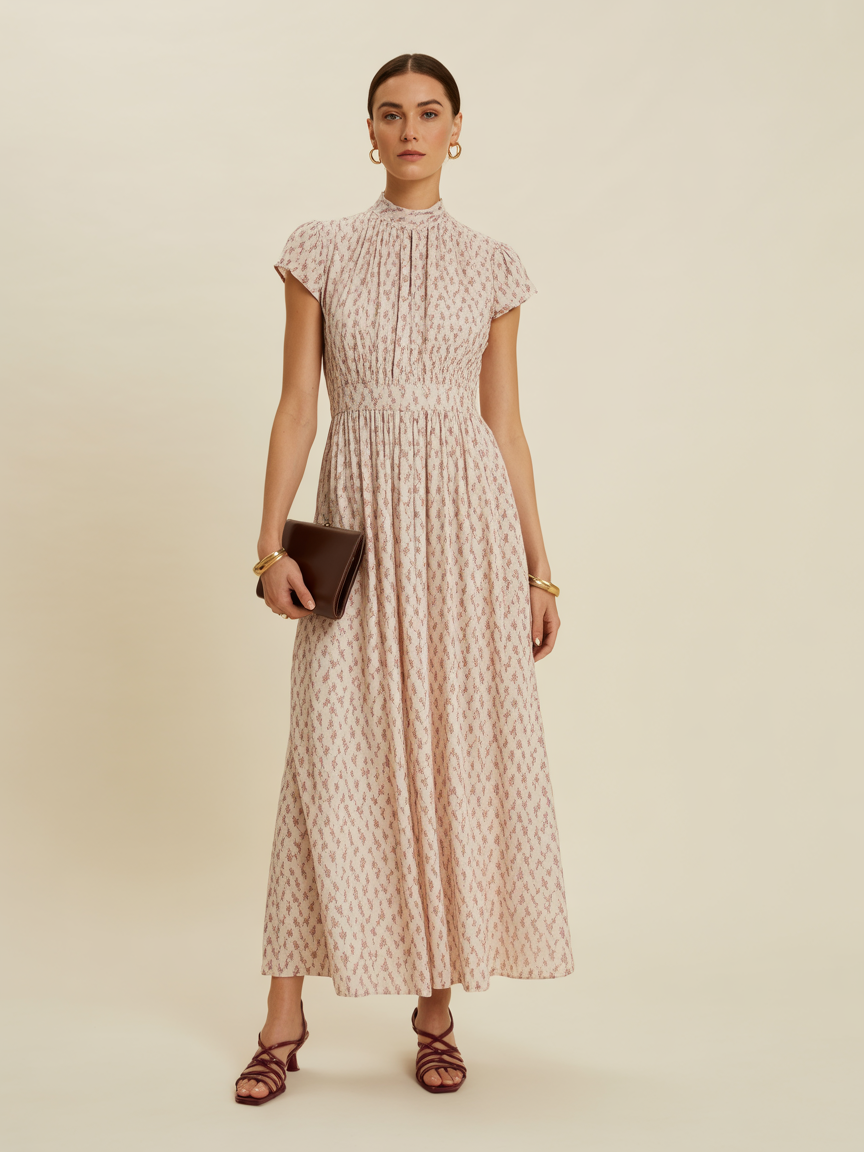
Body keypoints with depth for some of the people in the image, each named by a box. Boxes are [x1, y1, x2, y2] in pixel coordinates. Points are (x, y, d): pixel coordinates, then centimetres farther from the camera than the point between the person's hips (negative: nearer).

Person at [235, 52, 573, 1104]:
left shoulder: (491, 267, 10)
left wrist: (539, 569, 7)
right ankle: (284, 1020, 10)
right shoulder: (321, 252, 7)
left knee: (460, 758, 2)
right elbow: (296, 406, 3)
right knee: (332, 757, -2)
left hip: (467, 516, 1)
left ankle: (437, 1009, 16)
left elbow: (505, 424, 9)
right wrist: (272, 544, -7)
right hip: (359, 515, -1)